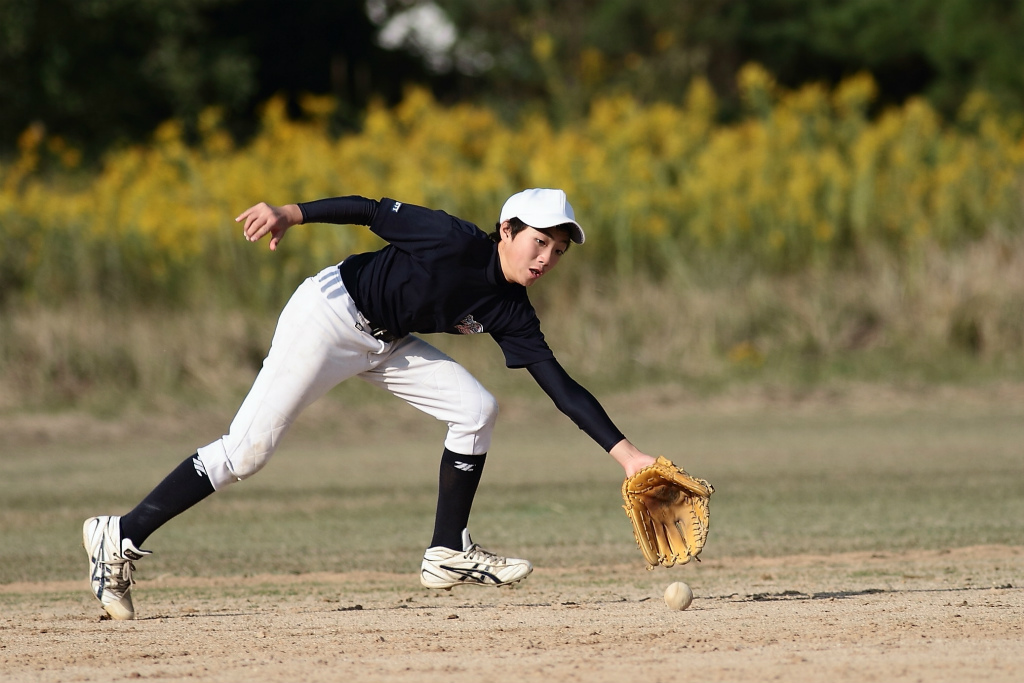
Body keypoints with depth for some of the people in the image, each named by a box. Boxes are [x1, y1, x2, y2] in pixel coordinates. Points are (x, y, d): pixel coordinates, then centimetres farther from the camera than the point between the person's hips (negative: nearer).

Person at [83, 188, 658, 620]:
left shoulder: (511, 314, -3)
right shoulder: (457, 242, -21)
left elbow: (562, 386, -4)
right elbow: (373, 211, -18)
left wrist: (626, 452, -10)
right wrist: (292, 214, -30)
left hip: (384, 343, 8)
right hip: (329, 317, -8)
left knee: (476, 410, -5)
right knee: (245, 454, -12)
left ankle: (448, 555, 4)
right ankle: (121, 538, -6)